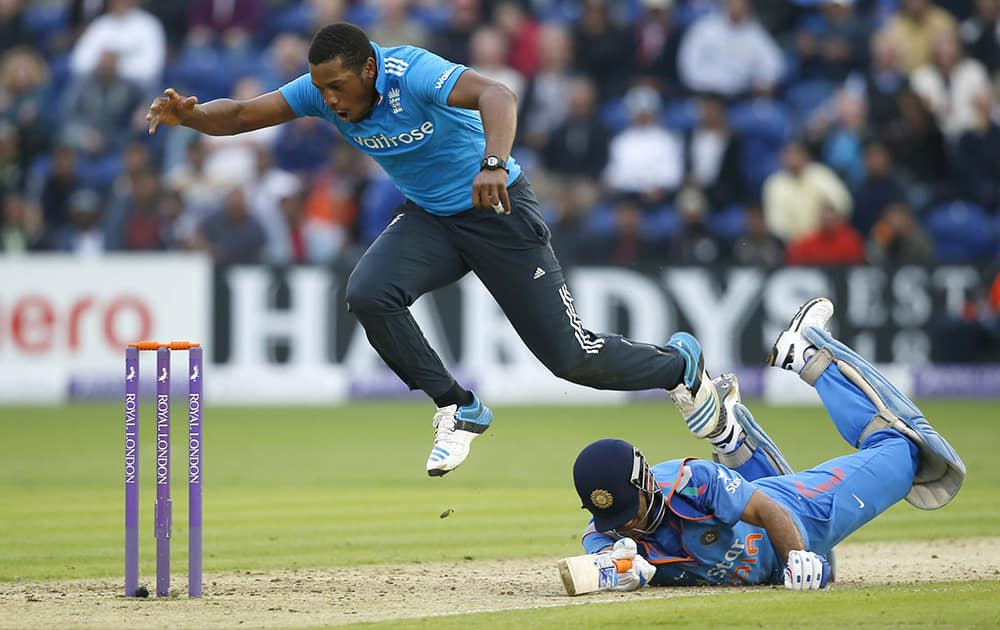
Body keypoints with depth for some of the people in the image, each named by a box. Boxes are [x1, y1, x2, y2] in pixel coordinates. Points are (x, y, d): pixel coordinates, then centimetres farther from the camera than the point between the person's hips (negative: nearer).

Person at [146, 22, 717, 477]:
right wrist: (191, 115, -35)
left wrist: (494, 163, -65)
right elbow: (242, 114, -13)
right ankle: (459, 411, -6)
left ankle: (680, 367, 25)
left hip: (499, 213, -6)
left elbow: (496, 95, -46)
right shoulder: (324, 90, -11)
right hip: (429, 220, 6)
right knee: (368, 294, -23)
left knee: (571, 356, -6)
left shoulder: (412, 72, -30)